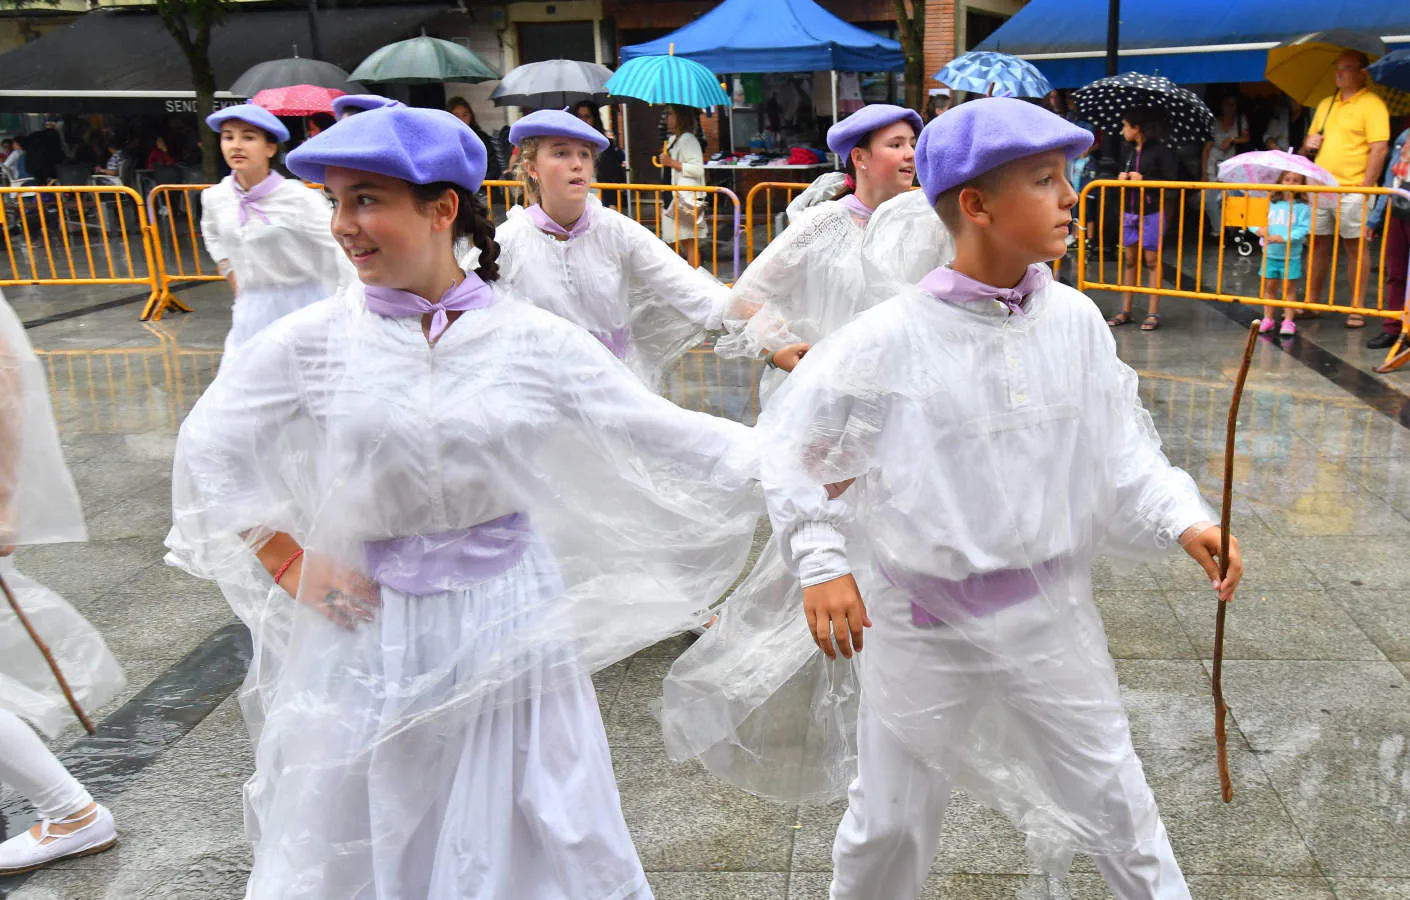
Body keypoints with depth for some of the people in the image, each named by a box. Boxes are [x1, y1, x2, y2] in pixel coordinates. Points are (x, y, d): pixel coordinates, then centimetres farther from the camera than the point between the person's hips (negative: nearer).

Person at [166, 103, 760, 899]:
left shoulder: (535, 341, -7)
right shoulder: (314, 341, -6)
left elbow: (666, 434, -3)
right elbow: (210, 449, 6)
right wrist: (290, 567, 0)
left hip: (508, 625, 0)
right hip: (368, 631, 1)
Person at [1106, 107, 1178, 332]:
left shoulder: (1160, 151, -7)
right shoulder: (1129, 152, 13)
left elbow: (1170, 182, -11)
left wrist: (1144, 180, -16)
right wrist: (1122, 179, 4)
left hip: (1152, 213, -6)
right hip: (1129, 212, 6)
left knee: (1152, 260, -1)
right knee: (1129, 260, 8)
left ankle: (1153, 313, 4)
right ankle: (1126, 311, 14)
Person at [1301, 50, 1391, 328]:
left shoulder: (1371, 104, -4)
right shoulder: (1325, 104, 17)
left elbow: (1379, 149, -11)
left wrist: (1366, 188, -18)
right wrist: (1308, 145, 2)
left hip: (1352, 189, -6)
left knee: (1355, 246, -1)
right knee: (1318, 244, 9)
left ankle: (1357, 308, 4)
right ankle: (1312, 302, 17)